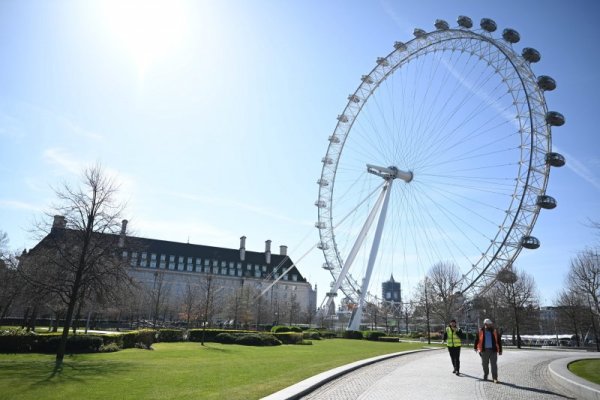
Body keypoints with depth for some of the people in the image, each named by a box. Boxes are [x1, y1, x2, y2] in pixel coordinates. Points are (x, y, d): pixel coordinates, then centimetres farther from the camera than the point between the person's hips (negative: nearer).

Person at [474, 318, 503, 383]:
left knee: (494, 364, -4)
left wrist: (500, 350, 6)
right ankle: (485, 376, 26)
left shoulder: (495, 331, 4)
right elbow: (476, 339, 10)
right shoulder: (481, 331, 2)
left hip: (493, 350, -1)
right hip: (484, 350, 1)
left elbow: (499, 341, 8)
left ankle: (495, 378, 1)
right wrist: (476, 348, 10)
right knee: (485, 364, 10)